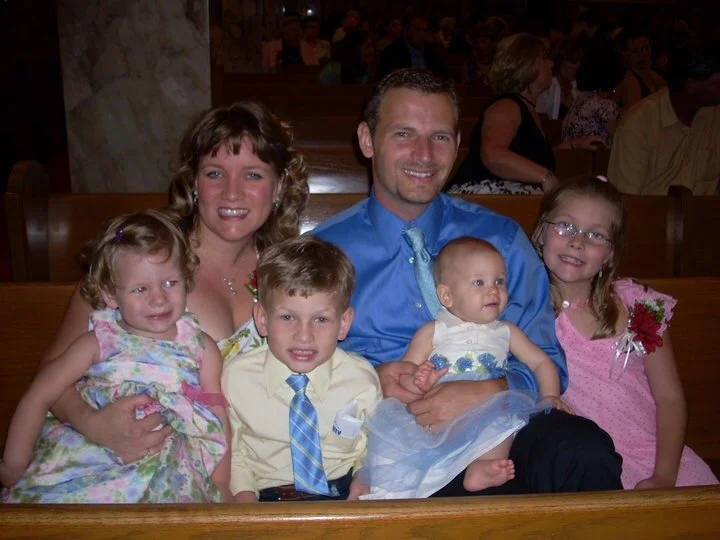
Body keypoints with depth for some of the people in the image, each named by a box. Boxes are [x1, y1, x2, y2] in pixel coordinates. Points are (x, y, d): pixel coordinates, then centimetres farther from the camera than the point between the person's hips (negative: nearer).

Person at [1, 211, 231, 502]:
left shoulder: (201, 347, 8)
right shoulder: (99, 343, 6)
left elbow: (218, 420, 7)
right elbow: (39, 397, 5)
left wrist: (220, 485, -2)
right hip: (90, 454, 1)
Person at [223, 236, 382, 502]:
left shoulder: (361, 379, -6)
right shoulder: (236, 377, -7)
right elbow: (233, 451, 2)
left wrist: (364, 480, -13)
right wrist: (244, 495, -13)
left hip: (341, 492, 2)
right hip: (266, 498, -1)